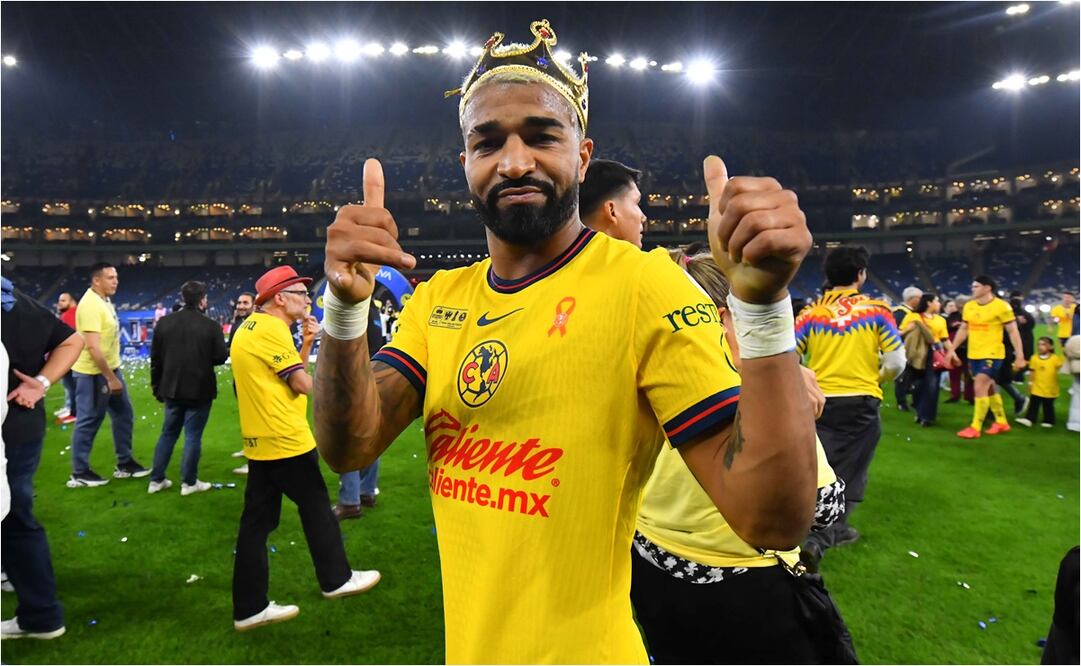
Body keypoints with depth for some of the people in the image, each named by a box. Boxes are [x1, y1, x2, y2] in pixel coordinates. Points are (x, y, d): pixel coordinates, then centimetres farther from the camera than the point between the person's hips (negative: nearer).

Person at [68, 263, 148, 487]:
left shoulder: (104, 301, 9)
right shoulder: (91, 304, -22)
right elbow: (93, 347, -26)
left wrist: (113, 373, 17)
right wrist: (111, 378, -22)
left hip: (110, 368, 10)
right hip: (93, 373, -10)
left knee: (123, 413, 15)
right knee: (89, 421, 1)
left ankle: (124, 464, 26)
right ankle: (79, 474, 15)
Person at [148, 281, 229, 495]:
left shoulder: (164, 322, 1)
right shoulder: (210, 326, -12)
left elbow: (155, 357, 5)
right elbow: (221, 357, -9)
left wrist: (157, 386, 14)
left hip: (172, 388, 5)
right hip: (199, 390, -4)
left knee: (168, 433, 17)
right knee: (193, 436, 4)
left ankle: (156, 479, 22)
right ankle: (189, 482, 11)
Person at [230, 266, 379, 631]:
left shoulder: (249, 327, 16)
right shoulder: (272, 328, -15)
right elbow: (303, 384, -14)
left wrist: (306, 344, 10)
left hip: (259, 443, 9)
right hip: (286, 440, -9)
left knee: (257, 522, 10)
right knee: (316, 508, 7)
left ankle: (249, 608, 17)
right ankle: (336, 579, 22)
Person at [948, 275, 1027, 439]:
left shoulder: (1001, 306, -11)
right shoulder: (969, 306, 6)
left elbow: (1013, 331, -9)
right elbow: (963, 329, 15)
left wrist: (1019, 356, -12)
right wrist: (953, 349, 11)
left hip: (992, 355, -7)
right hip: (973, 355, 7)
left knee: (980, 388, -11)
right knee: (989, 389, 16)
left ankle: (975, 427, -4)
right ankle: (1001, 422, 31)